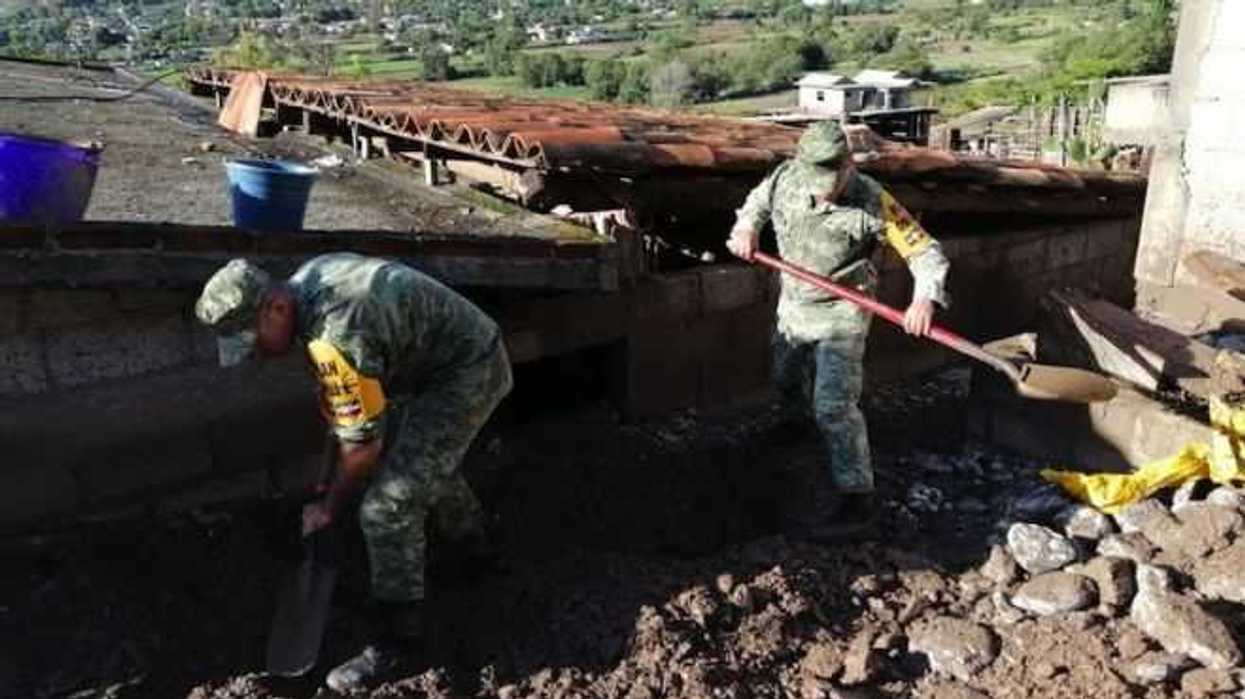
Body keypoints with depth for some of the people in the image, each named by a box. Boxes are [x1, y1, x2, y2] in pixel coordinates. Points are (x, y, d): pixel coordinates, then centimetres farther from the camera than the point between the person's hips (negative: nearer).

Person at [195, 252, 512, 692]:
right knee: (422, 452, 33)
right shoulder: (305, 279, -3)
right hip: (459, 347, 10)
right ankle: (468, 533, 59)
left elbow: (363, 444, -20)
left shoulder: (335, 340, -32)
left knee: (387, 507, -10)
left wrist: (329, 509, -5)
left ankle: (396, 646, 4)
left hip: (468, 372, -10)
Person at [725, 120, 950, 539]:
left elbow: (924, 250, -24)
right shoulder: (786, 177, -12)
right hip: (793, 304, 6)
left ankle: (856, 502, -5)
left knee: (833, 405, -13)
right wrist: (746, 226, -10)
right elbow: (759, 201, 11)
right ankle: (803, 422, 60)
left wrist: (926, 297, -41)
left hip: (841, 312, -6)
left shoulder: (872, 202, -25)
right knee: (787, 380, 26)